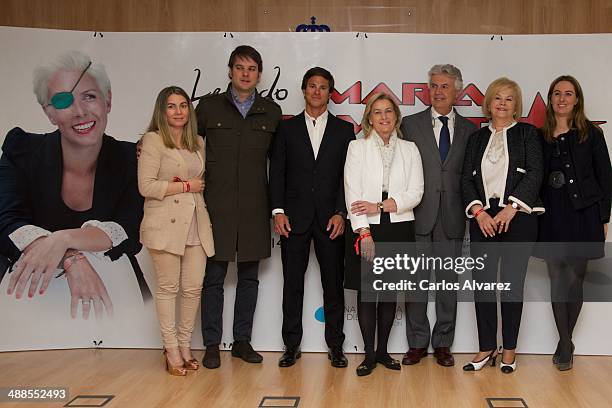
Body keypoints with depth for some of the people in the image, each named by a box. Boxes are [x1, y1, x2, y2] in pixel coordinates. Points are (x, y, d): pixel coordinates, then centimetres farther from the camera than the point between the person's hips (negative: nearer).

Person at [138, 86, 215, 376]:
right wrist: (187, 186, -9)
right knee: (168, 288, 3)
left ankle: (185, 345, 21)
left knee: (193, 288, 5)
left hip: (196, 225, 5)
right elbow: (146, 186, -12)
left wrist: (191, 187, 4)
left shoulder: (198, 142, 14)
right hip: (165, 224, -5)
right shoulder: (153, 140, -4)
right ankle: (172, 350, 15)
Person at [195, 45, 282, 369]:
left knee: (249, 276, 9)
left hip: (253, 208, 2)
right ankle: (212, 345, 12)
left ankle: (242, 341, 20)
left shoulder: (271, 112, 7)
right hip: (217, 206, -2)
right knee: (214, 276, 2)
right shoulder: (209, 107, 2)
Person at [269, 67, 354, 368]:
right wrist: (278, 211, -6)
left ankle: (335, 346, 16)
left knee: (333, 284, 5)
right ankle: (291, 346, 16)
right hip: (294, 218, 0)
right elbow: (277, 173, 4)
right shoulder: (287, 128, 9)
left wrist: (341, 213, -7)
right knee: (292, 284, 6)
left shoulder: (344, 130, 8)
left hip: (331, 219, 0)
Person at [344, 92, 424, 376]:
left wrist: (379, 206, -12)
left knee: (390, 292, 8)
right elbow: (352, 193, -5)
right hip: (364, 228, -2)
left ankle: (382, 350, 21)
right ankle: (369, 354, 10)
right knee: (366, 292, 0)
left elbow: (415, 193, 0)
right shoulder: (357, 148, 3)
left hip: (398, 228, 2)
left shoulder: (409, 150, 9)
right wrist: (364, 233, -14)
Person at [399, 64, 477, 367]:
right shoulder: (410, 124, 5)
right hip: (419, 216, -1)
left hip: (452, 219, 1)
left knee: (448, 283, 8)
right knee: (416, 282, 4)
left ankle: (442, 344, 21)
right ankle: (417, 343, 17)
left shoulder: (469, 130, 9)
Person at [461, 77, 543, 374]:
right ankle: (486, 348, 13)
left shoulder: (527, 133, 7)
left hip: (518, 217, -3)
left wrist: (511, 208, -15)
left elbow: (535, 174, -4)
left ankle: (509, 350, 13)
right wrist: (478, 210, -8)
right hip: (483, 218, 3)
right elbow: (467, 178, 8)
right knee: (482, 284, 2)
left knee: (512, 284, 1)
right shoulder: (477, 138, 15)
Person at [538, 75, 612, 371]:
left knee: (575, 279, 1)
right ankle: (565, 345, 17)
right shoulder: (541, 136, 8)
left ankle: (564, 343, 18)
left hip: (582, 215, -2)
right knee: (557, 280, 4)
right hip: (551, 217, 2)